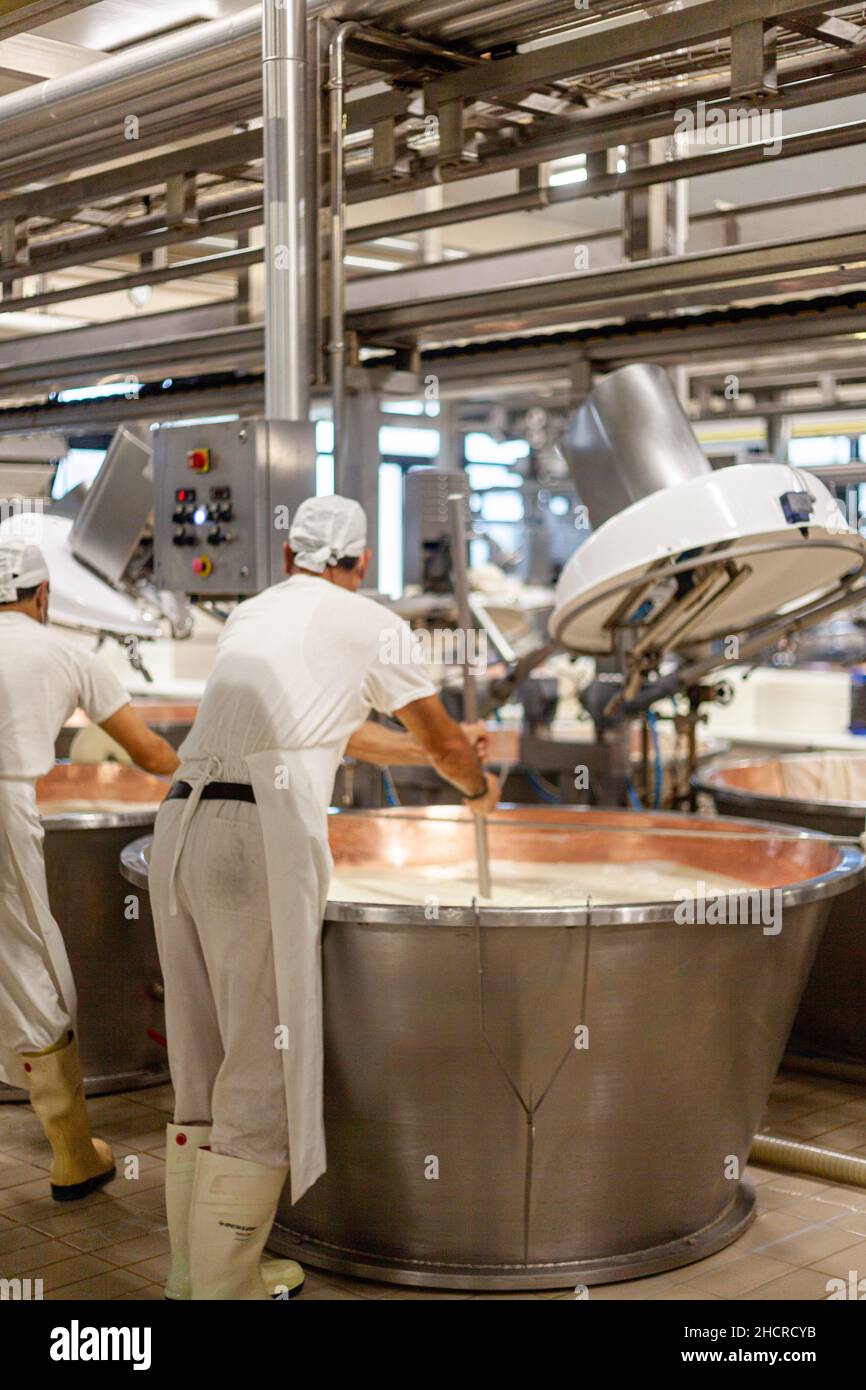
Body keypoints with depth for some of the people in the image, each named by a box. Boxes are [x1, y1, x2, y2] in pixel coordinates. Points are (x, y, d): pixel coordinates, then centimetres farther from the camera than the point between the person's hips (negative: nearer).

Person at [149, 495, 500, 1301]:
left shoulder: (249, 617, 25)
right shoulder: (372, 626, 8)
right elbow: (446, 740, 20)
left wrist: (420, 751, 50)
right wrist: (479, 787, 41)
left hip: (182, 826, 7)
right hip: (261, 835, -7)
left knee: (203, 1069, 13)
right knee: (262, 1074, 0)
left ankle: (193, 1276, 22)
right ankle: (225, 1286, 3)